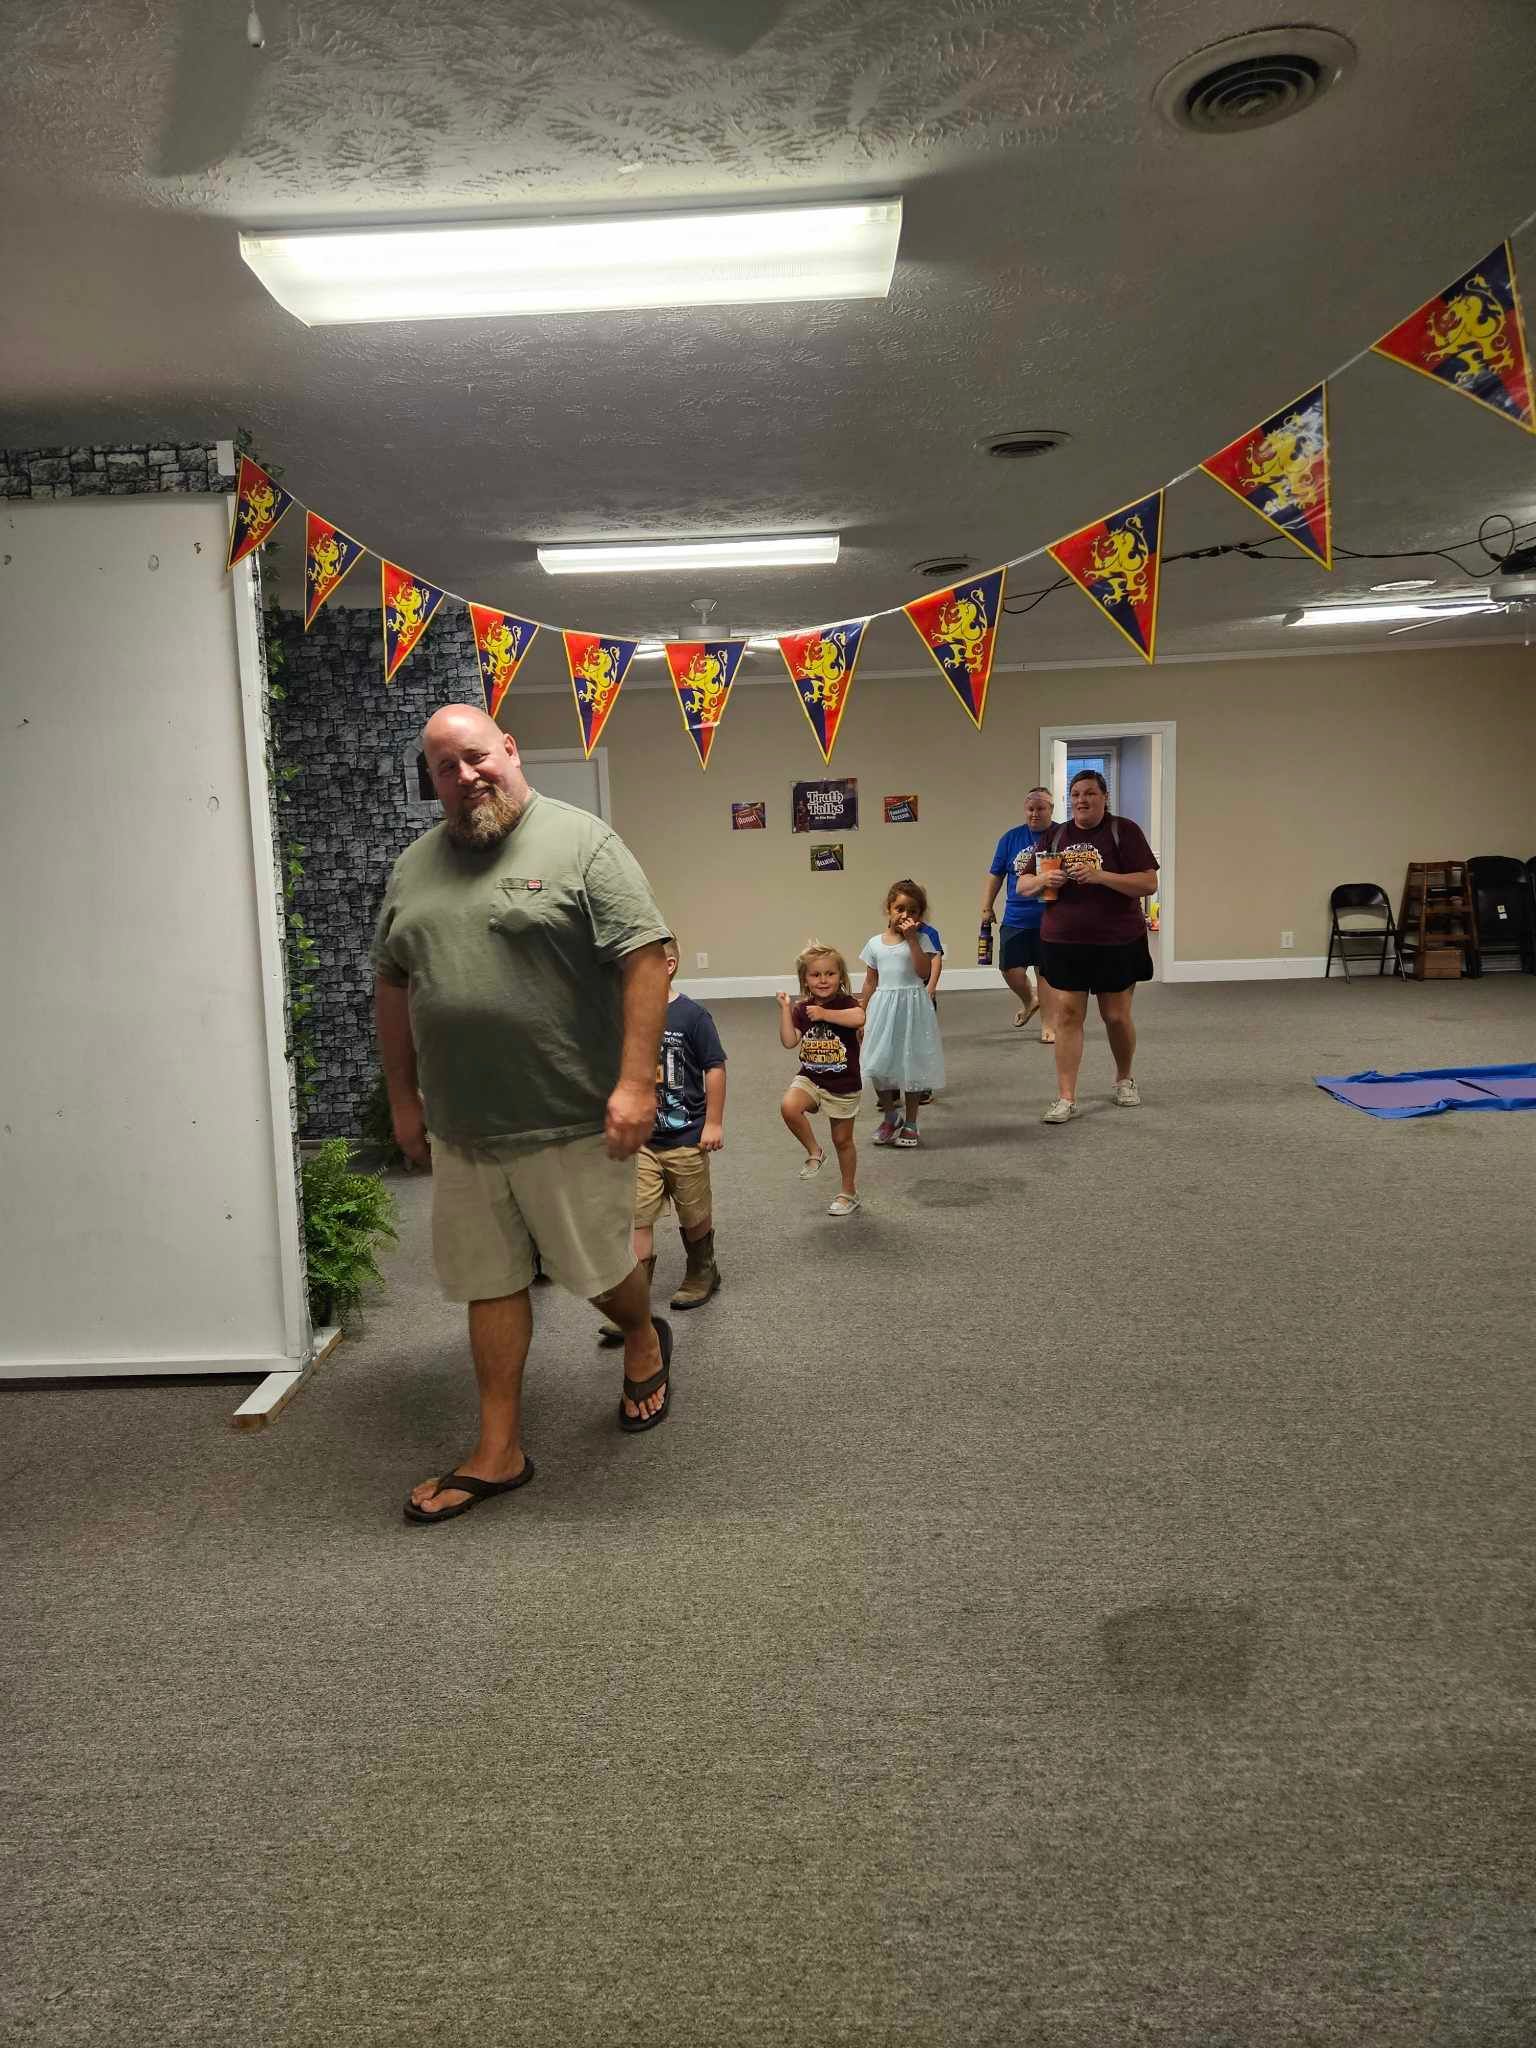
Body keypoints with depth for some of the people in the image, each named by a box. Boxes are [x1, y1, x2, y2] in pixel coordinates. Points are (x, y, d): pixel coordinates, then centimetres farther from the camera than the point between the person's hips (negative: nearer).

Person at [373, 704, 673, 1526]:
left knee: (598, 1268, 9)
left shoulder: (582, 842, -8)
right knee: (489, 1283, 12)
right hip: (460, 1128, 5)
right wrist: (403, 1098, 14)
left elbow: (645, 960, -13)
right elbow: (392, 987, 16)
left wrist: (634, 1081, -20)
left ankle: (645, 1342, 42)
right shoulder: (414, 867, 10)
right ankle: (498, 1451, 24)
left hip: (570, 1120, -5)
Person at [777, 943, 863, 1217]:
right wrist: (785, 1009, -14)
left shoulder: (844, 1002, -11)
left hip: (843, 1085, -3)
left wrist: (824, 1014, -29)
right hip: (809, 1079, 3)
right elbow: (789, 1042, -10)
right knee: (789, 1107, -28)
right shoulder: (802, 1009, 0)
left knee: (842, 1140, 10)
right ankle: (814, 1153, -4)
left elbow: (859, 1019, -34)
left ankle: (849, 1192, 30)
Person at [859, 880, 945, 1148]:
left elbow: (925, 971, -17)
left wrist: (911, 938, -18)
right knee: (879, 1065, 2)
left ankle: (910, 1124, 19)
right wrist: (861, 1015, 9)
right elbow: (870, 981, 11)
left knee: (911, 1064, 5)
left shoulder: (921, 940, -2)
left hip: (911, 1007, -2)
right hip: (882, 1008, 2)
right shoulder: (875, 943, 6)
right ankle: (890, 1116, 25)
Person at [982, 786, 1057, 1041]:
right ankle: (1029, 1000, 33)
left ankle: (1047, 1024, 15)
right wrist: (986, 909, 6)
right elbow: (994, 876, 10)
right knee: (1011, 971, 1)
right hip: (1016, 918, 2)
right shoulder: (1011, 837, 5)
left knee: (1045, 972, 2)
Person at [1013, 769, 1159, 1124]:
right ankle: (1066, 1098, 2)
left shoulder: (1124, 831, -4)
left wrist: (1100, 876, -23)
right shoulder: (1055, 836, 8)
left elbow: (1149, 883, -12)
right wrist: (1043, 881, -13)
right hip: (1063, 941, 3)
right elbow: (1022, 885, 10)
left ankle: (1124, 1079, 33)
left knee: (1116, 1015, 7)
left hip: (1117, 942, -2)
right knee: (1067, 1015, -2)